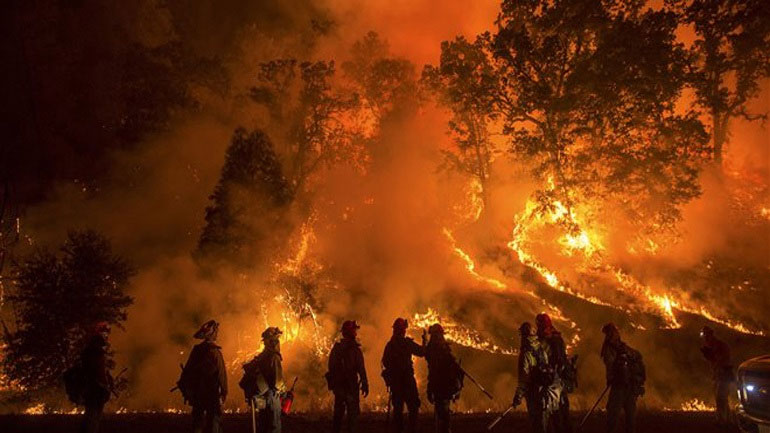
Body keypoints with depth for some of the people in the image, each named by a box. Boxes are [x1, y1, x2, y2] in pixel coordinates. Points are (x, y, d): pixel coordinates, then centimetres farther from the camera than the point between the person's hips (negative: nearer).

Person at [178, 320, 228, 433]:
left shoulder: (196, 349, 5)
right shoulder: (214, 351, -14)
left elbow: (187, 370, 8)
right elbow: (221, 373, -16)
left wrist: (186, 389, 15)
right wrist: (224, 392, -10)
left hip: (197, 393, 6)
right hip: (212, 393, -6)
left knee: (198, 421, 14)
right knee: (214, 422, 0)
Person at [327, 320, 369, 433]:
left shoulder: (336, 347, 4)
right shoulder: (355, 348, -14)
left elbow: (331, 367, 10)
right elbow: (361, 368, -17)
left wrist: (333, 383, 19)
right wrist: (365, 384, -12)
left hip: (338, 384, 6)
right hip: (351, 385, -6)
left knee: (338, 412, 18)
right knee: (353, 412, 1)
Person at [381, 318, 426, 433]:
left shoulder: (389, 344, 6)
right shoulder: (407, 343, -11)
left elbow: (385, 362, 10)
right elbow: (422, 352, -5)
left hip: (394, 380, 5)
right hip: (407, 379, -5)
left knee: (397, 406, 12)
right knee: (413, 406, 1)